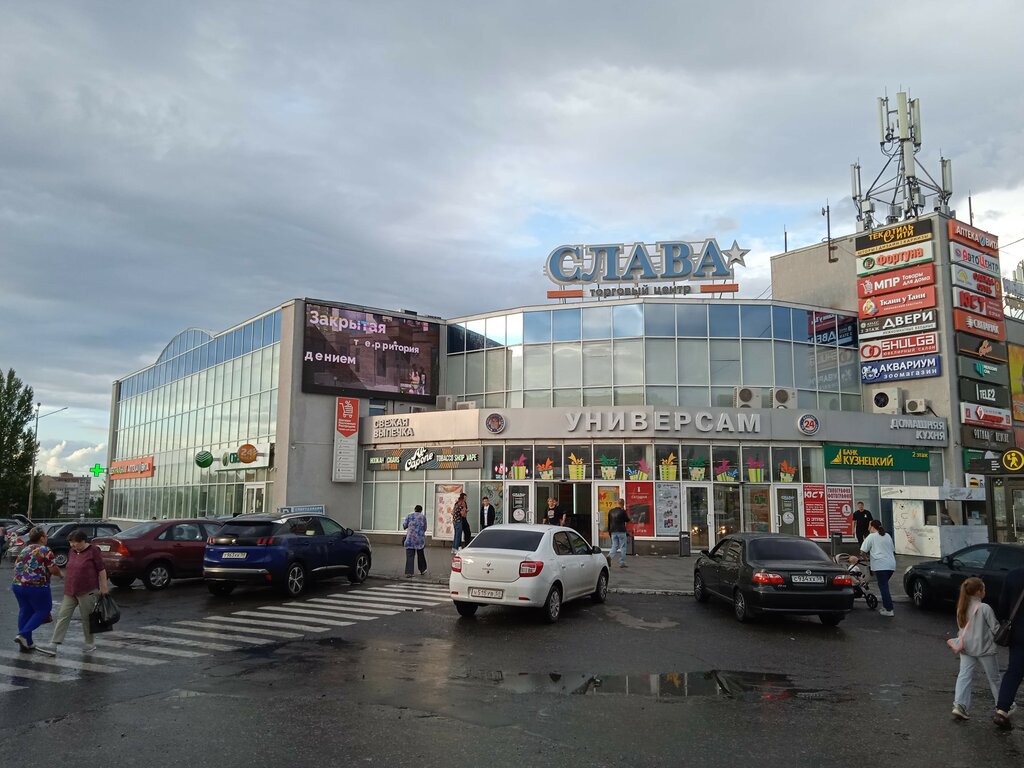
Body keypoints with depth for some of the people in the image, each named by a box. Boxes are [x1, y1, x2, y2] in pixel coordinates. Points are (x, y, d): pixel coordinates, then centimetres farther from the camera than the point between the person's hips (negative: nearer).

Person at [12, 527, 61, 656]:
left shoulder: (23, 550, 13)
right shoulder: (45, 550, -8)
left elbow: (16, 567, 16)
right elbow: (53, 569, -12)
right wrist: (60, 574, 8)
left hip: (18, 585, 7)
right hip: (37, 586, -7)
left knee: (25, 612, 14)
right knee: (43, 611, 5)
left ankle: (26, 643, 17)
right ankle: (23, 634, -8)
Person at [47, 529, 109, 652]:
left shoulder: (93, 551, -9)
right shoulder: (72, 552, 9)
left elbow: (101, 569, -9)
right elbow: (69, 569, 19)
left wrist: (104, 587, -10)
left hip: (87, 592, -6)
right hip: (70, 592, 6)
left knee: (86, 617, 3)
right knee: (63, 615, 0)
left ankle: (90, 643, 16)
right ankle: (55, 642, 3)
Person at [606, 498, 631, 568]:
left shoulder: (610, 511, 7)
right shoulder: (623, 511, -10)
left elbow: (609, 522, 12)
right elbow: (627, 520, -1)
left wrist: (609, 531, 20)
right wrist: (627, 514, 14)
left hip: (613, 532, 5)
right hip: (621, 531, -5)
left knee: (614, 546, 10)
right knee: (622, 547, 5)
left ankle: (610, 556, -18)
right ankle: (622, 563, 5)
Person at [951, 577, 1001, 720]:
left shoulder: (961, 608, 2)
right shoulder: (984, 608, -16)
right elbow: (995, 628, -10)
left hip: (966, 648, 4)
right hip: (984, 648, -4)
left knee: (964, 676, 1)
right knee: (994, 678, 15)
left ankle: (959, 705, -13)